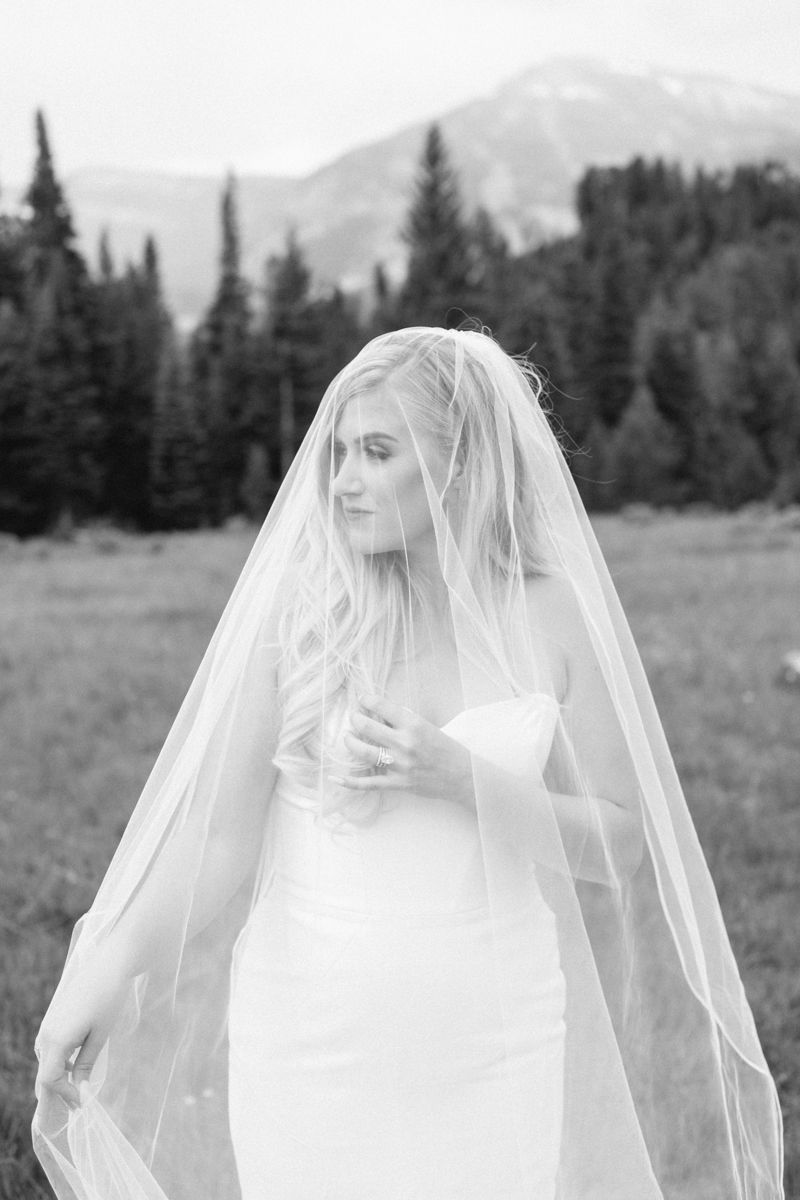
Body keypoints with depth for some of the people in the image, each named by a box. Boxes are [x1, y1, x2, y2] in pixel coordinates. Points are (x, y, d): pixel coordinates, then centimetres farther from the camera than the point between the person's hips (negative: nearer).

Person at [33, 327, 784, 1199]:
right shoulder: (296, 604, -7)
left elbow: (620, 843, -3)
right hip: (308, 1030, 0)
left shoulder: (557, 616, -5)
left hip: (495, 1042, 1)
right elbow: (219, 833, -7)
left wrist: (460, 777, -16)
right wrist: (107, 974, -17)